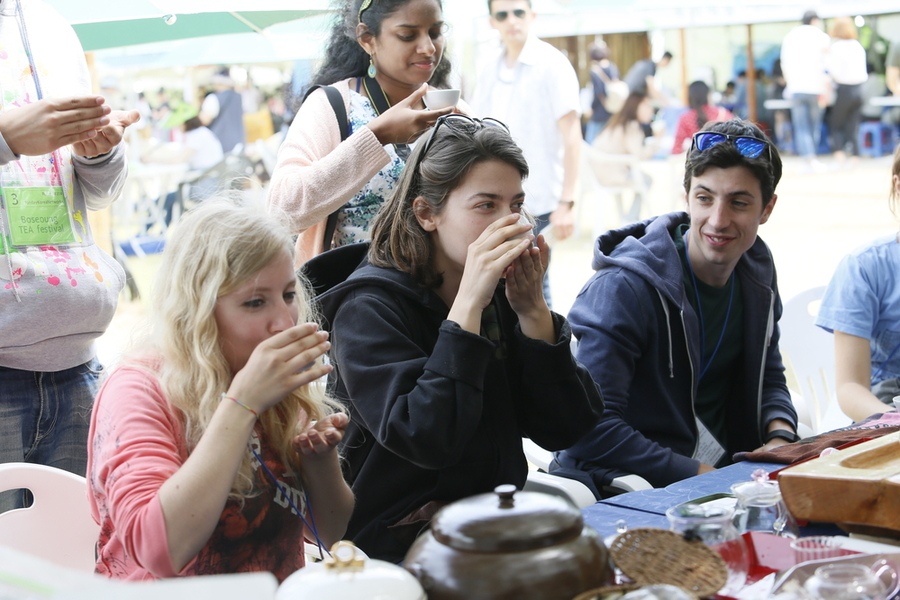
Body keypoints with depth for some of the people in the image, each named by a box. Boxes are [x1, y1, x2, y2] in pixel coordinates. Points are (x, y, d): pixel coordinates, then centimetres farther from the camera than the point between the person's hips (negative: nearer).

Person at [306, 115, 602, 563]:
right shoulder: (369, 308, -11)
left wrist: (532, 310, -11)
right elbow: (427, 441, -26)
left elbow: (563, 431, -1)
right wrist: (468, 304, -25)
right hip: (395, 549, -6)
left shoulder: (501, 294, 6)